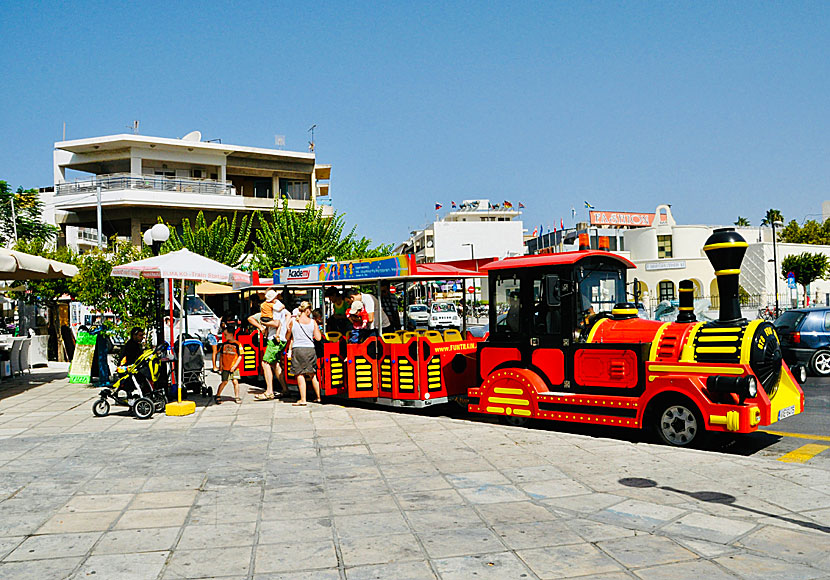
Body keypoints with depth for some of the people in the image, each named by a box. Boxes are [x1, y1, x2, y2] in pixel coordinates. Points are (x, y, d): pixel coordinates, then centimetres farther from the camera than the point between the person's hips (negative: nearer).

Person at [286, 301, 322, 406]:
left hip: (297, 349, -2)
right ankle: (318, 397, 21)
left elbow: (288, 337, 9)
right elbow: (318, 338, 2)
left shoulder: (293, 321, 2)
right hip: (310, 349, 2)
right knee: (312, 374, 15)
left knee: (300, 374, -2)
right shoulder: (312, 322, 2)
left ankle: (303, 399, -7)